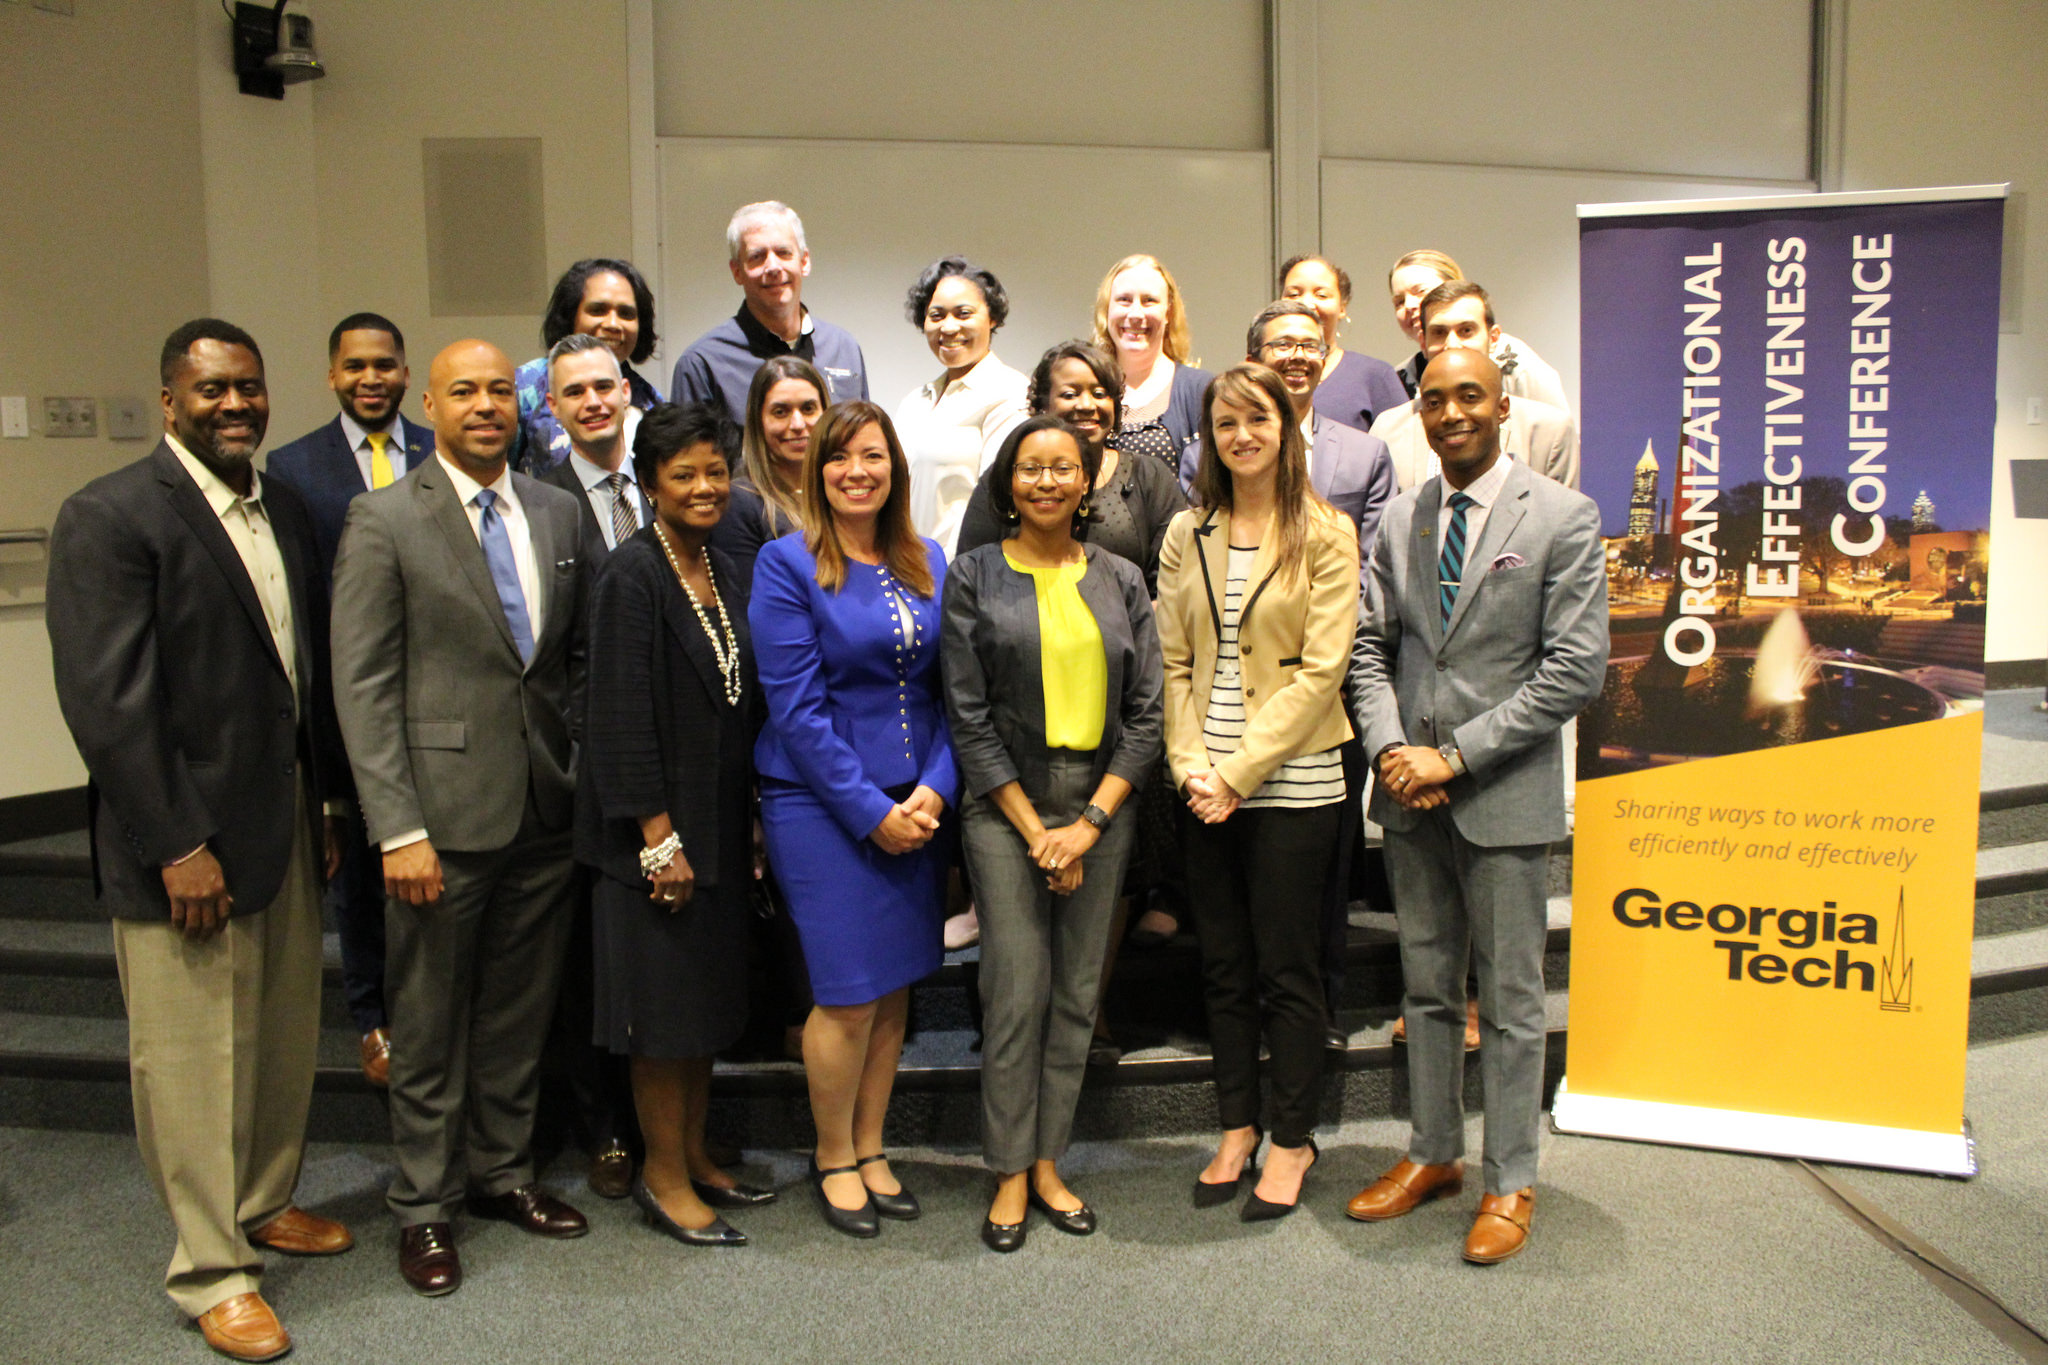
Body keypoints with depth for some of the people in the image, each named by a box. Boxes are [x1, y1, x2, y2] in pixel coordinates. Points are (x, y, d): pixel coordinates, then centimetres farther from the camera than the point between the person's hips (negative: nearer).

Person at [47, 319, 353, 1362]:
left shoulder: (285, 510, 10)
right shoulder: (108, 517, -12)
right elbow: (106, 700, -16)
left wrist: (328, 798, 11)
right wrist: (177, 845, -18)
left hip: (286, 827, 7)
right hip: (187, 843, -7)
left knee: (285, 1035, 17)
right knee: (194, 1056, 5)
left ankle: (264, 1202, 38)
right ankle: (211, 1270, 20)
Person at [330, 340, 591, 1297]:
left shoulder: (558, 513, 8)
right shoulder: (384, 521, -5)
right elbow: (363, 686, -9)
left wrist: (588, 773, 5)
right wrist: (397, 829, -14)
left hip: (546, 812, 4)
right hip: (443, 812, -4)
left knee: (521, 1010, 16)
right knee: (429, 1023, 9)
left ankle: (502, 1172, 34)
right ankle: (424, 1206, 26)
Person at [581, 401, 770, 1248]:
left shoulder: (721, 570, 11)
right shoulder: (632, 573, -13)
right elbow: (621, 716, -17)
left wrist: (747, 822, 11)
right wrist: (658, 835, -18)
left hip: (720, 822, 8)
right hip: (660, 827, -8)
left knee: (709, 996, 16)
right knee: (663, 1001, 3)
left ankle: (693, 1156, 30)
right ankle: (663, 1174, 19)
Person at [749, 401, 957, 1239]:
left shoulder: (927, 564, 9)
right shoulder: (786, 564, -6)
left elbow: (948, 690, 8)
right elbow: (797, 708, -11)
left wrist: (934, 789, -6)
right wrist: (871, 811, -13)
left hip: (916, 802, 5)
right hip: (821, 802, -5)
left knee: (895, 991, 10)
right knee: (850, 995, -1)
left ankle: (870, 1148, 28)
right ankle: (833, 1159, 22)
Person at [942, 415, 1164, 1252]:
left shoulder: (1120, 580, 7)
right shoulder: (976, 576, 0)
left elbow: (1145, 713, 4)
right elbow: (968, 716, -4)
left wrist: (1091, 822, -7)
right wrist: (1034, 830, -8)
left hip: (1101, 805, 3)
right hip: (1006, 806, -3)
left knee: (1078, 992, 8)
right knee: (1017, 992, -3)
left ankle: (1048, 1162, 22)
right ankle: (1010, 1173, 14)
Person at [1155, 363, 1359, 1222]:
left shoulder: (1325, 534, -3)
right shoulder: (1186, 535, 9)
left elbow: (1320, 669, -9)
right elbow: (1174, 661, 8)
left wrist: (1238, 773, -13)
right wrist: (1190, 764, -6)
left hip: (1291, 785, -4)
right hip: (1206, 788, 4)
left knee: (1286, 969, 5)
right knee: (1223, 966, 12)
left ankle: (1292, 1141, 22)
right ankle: (1236, 1128, 28)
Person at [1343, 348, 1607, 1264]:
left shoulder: (1564, 517, -6)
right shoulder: (1400, 518, 8)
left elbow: (1576, 669, -12)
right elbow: (1370, 646, 9)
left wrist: (1456, 755, -15)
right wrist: (1391, 749, -8)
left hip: (1505, 794, -4)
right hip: (1411, 792, 5)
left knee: (1510, 1001, 5)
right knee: (1426, 986, 16)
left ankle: (1510, 1182, 21)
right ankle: (1433, 1154, 31)